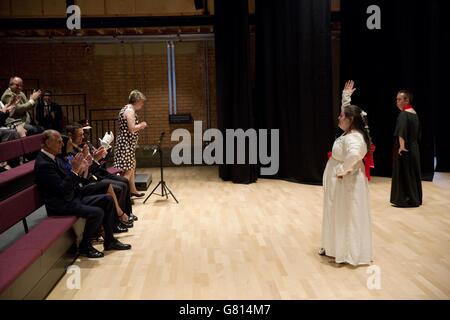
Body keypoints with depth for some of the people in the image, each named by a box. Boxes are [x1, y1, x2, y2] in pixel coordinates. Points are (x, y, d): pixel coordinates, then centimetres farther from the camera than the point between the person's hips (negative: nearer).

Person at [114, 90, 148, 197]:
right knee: (128, 170, -8)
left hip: (127, 143, 11)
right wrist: (141, 125, -6)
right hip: (126, 143, -11)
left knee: (132, 167, 19)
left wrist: (139, 127, 15)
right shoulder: (130, 110, -15)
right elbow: (131, 128, -23)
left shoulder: (127, 109, 17)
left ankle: (132, 190, 29)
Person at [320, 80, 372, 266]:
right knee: (338, 216, 18)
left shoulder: (353, 138, -24)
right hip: (340, 183, 10)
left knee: (347, 217, 2)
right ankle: (335, 248, 31)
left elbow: (353, 155, -46)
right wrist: (346, 97, 20)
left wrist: (342, 170, -33)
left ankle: (348, 254, 15)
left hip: (346, 183, -10)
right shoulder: (350, 132, 5)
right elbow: (347, 112, 24)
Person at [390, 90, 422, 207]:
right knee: (413, 173, 15)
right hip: (414, 148, 9)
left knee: (403, 173, -2)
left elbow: (401, 131, -31)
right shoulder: (414, 113, 11)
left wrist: (402, 146, -33)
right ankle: (416, 199, 23)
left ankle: (405, 200, 2)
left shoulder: (403, 114, -16)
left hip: (405, 149, -9)